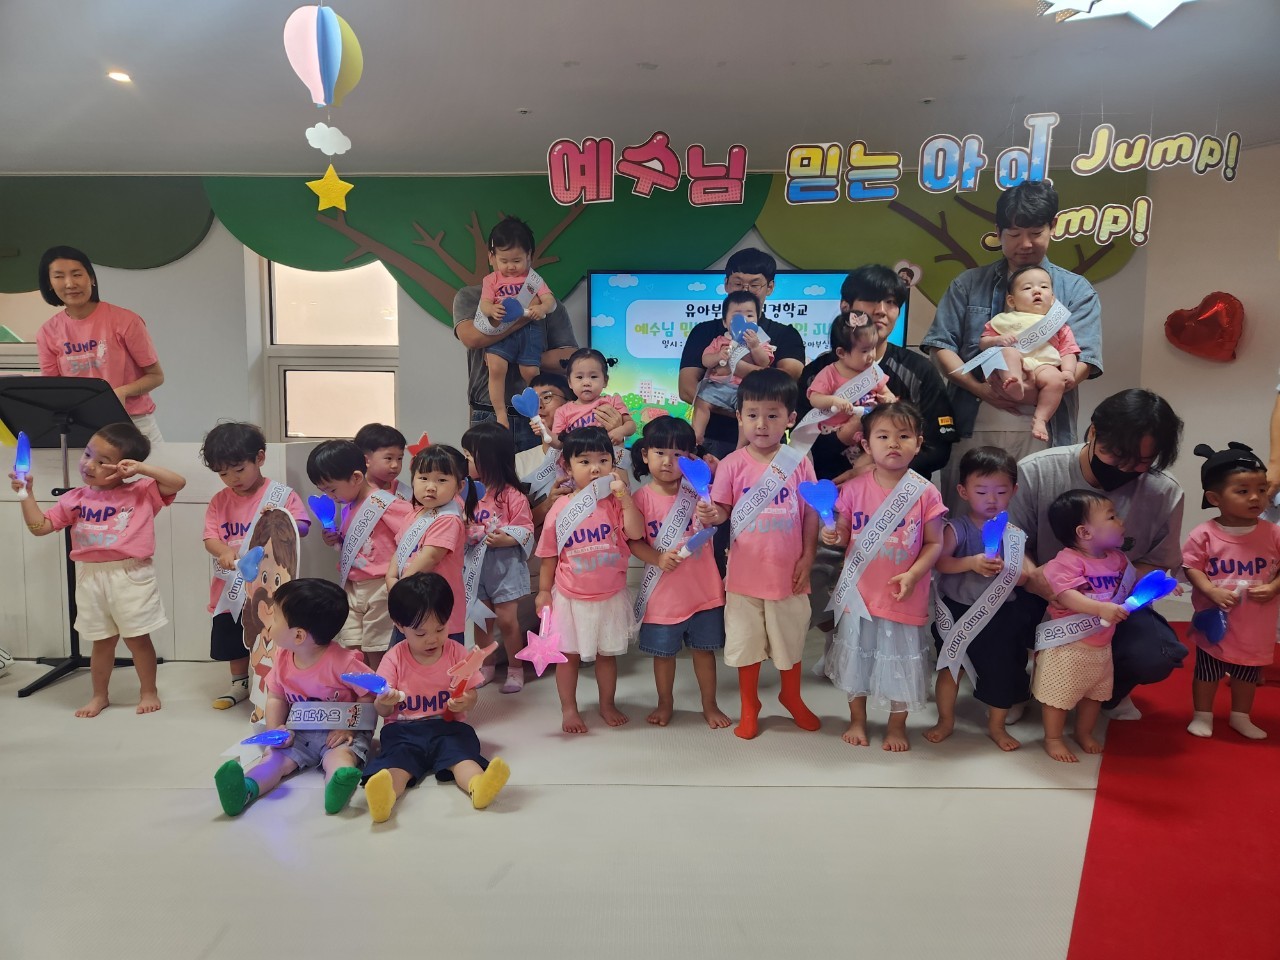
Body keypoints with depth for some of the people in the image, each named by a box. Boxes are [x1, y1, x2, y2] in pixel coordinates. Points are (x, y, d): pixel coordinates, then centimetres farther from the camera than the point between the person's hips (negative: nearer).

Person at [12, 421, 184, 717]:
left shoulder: (142, 493, -4)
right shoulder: (75, 499, 7)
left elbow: (178, 482, -15)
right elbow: (40, 527, 9)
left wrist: (142, 468, -18)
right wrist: (26, 493, 0)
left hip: (130, 576, -4)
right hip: (90, 577, 4)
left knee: (137, 638, 7)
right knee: (102, 641, 15)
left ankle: (149, 692, 23)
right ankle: (99, 696, 31)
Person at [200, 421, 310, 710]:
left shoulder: (281, 495, -8)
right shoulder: (219, 501, 3)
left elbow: (302, 528, -12)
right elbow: (209, 538, -4)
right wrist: (224, 551, -25)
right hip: (232, 585, 4)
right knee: (232, 642, 19)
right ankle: (240, 683, 40)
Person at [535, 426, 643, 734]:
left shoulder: (616, 502, -8)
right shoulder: (560, 508, -8)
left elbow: (636, 532, -24)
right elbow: (550, 554, 0)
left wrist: (624, 495, -26)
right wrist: (544, 590, 3)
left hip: (610, 596, 0)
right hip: (570, 597, 0)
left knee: (607, 653, 16)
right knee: (568, 654, 12)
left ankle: (607, 704, 37)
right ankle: (569, 709, 31)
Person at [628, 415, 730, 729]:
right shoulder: (642, 497, -8)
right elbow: (634, 541, -7)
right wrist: (658, 558, -24)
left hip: (703, 588, 1)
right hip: (662, 592, -1)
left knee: (704, 649, 14)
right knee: (663, 652, 15)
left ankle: (710, 705, 32)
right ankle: (665, 703, 37)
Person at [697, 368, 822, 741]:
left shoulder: (799, 462, -6)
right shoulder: (732, 464, -10)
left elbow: (811, 512, -1)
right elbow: (722, 509, -8)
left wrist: (807, 557, -4)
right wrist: (710, 515, -31)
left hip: (788, 571, 1)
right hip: (745, 572, -1)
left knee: (791, 640, 19)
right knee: (747, 643, 14)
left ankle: (792, 697, 44)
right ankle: (749, 706, 34)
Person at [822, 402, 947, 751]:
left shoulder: (926, 493, -10)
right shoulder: (854, 489, -7)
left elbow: (934, 543, -4)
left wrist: (913, 574, -18)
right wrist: (833, 535, -18)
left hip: (904, 596, -1)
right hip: (860, 591, 1)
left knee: (901, 661, 13)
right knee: (857, 657, 17)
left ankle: (897, 726, 36)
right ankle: (857, 720, 39)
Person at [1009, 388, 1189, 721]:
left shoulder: (1165, 494, -11)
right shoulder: (1035, 472, -17)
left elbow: (1154, 564, 0)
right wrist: (1035, 579, -32)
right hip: (1039, 600, -1)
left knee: (1154, 658, -28)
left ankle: (1109, 692, 14)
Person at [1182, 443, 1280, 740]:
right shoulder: (1205, 534, -14)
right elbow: (1192, 567, -11)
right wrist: (1212, 592, -23)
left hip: (1256, 626, 2)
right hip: (1215, 620, -2)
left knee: (1248, 673, 19)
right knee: (1207, 671, 12)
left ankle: (1240, 717, 38)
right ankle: (1202, 715, 29)